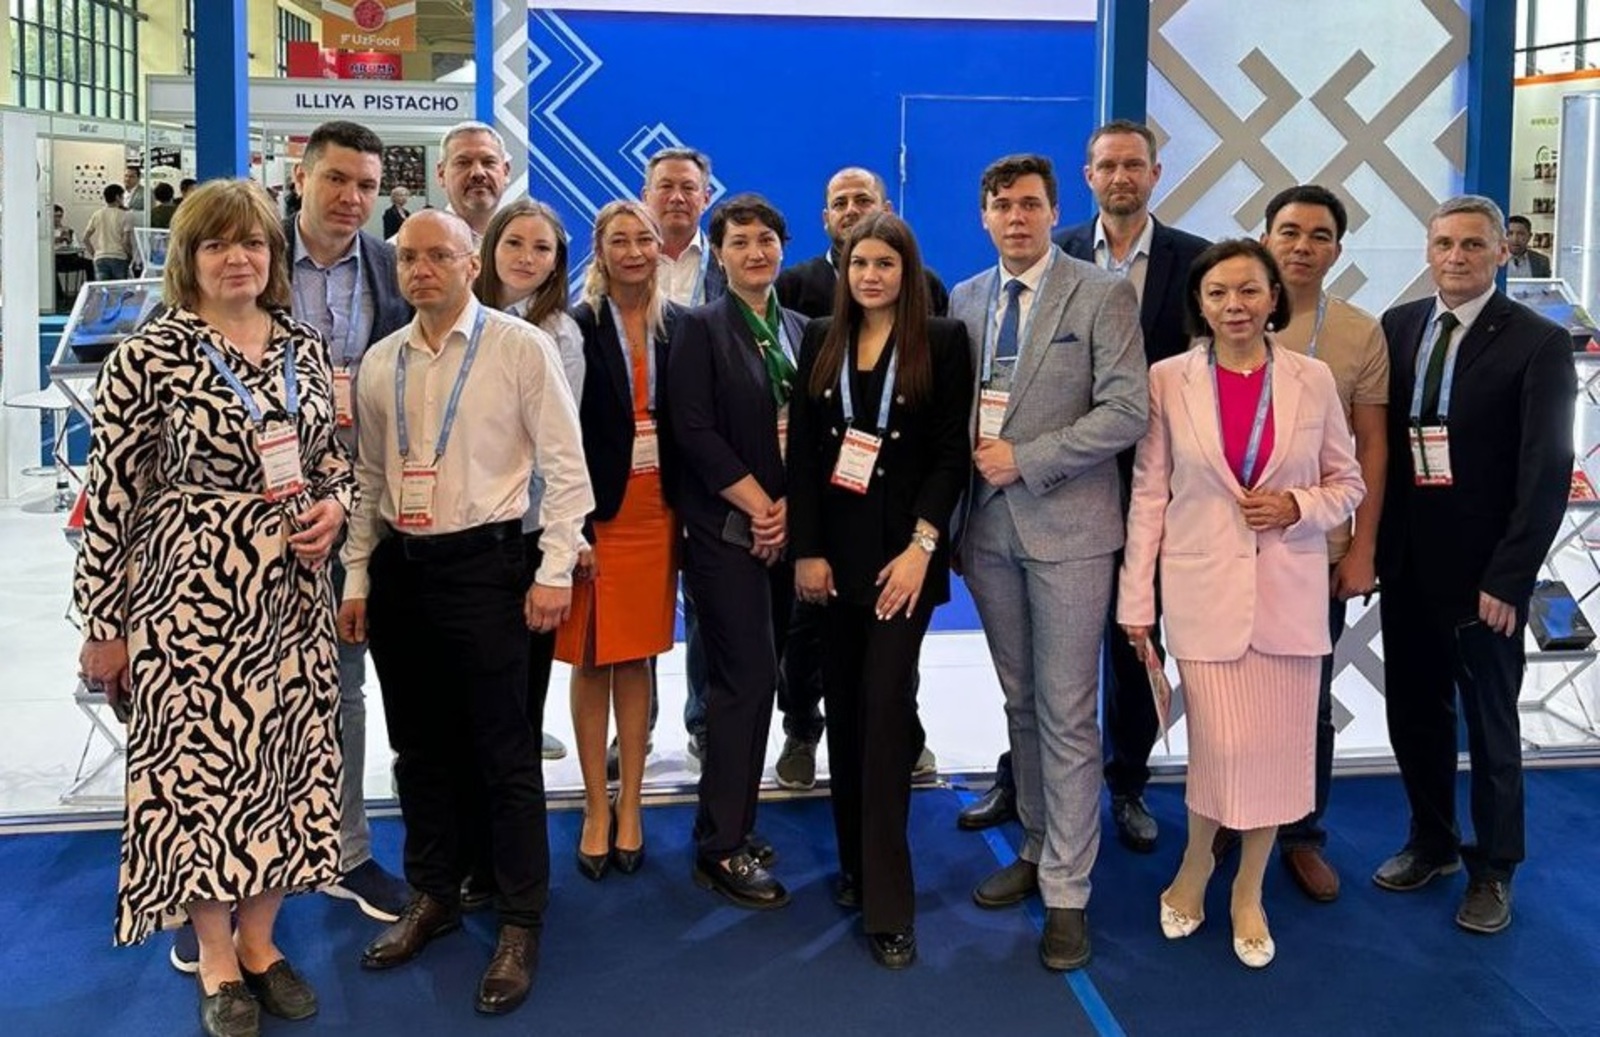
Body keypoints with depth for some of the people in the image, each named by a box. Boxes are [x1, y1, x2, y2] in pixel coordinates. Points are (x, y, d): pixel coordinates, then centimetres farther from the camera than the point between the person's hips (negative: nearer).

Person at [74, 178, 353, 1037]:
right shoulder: (149, 355, -10)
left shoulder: (303, 349, 6)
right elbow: (110, 497, -8)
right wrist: (102, 624, -6)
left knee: (284, 756, 12)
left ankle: (259, 941, 30)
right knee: (199, 761, 4)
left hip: (291, 592, 5)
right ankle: (216, 964, 23)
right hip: (191, 592, -5)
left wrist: (334, 506, -5)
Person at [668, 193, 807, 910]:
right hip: (727, 528, -5)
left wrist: (790, 508, -4)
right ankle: (720, 849, 2)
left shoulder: (799, 331, 13)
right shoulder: (701, 330, -3)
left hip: (784, 527, 6)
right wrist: (759, 505, -10)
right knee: (748, 677, -8)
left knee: (756, 676, 10)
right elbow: (695, 431, -11)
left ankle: (734, 821, 21)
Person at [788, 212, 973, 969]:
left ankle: (886, 900, -1)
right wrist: (806, 549, -2)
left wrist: (921, 546, -15)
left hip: (904, 550, -4)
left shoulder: (943, 341, -1)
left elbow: (953, 453, -6)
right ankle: (853, 861, 23)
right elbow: (801, 451, 5)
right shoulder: (821, 340, 9)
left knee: (886, 703, -8)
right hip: (833, 549, 4)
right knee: (844, 705, 9)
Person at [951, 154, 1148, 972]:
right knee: (1020, 704, 15)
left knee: (1066, 713, -2)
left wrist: (1024, 460, -15)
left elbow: (1127, 410, -13)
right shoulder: (964, 300, 10)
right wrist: (965, 472, 2)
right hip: (987, 527, 5)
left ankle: (1066, 893, 7)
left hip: (1068, 527, -5)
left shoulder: (1102, 295, -5)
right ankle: (1039, 848, 29)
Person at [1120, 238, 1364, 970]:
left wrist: (1298, 508, -12)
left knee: (1278, 747, 7)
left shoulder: (1312, 380, 1)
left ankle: (1249, 891, 28)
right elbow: (1148, 495, 0)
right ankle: (1196, 864, 26)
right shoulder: (1169, 380, -2)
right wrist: (1136, 602, -1)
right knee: (1223, 746, -4)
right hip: (1203, 589, -2)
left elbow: (1347, 483, 10)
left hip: (1289, 589, 2)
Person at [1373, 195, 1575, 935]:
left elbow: (1547, 472, -12)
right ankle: (1432, 842, 34)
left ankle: (1493, 870, 26)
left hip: (1481, 571, -4)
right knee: (1413, 714, 15)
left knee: (1489, 726, 10)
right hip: (1406, 564, 4)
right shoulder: (1398, 326, 5)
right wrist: (1373, 544, 0)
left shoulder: (1538, 342, -9)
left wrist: (1508, 578, -16)